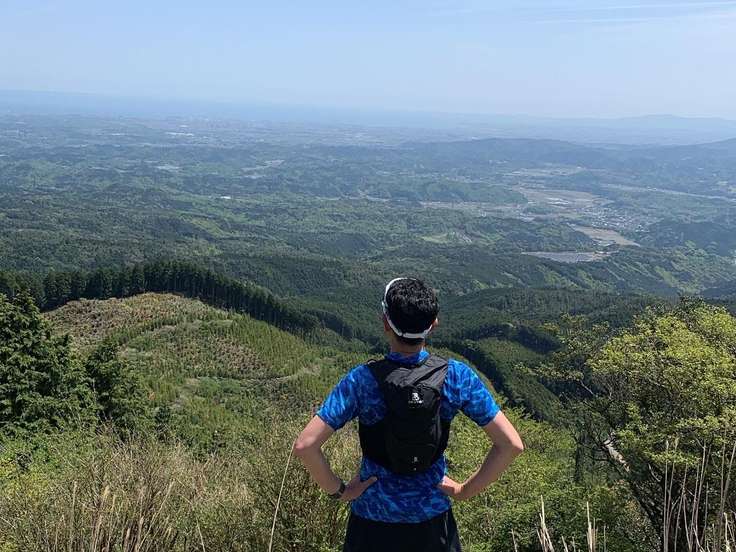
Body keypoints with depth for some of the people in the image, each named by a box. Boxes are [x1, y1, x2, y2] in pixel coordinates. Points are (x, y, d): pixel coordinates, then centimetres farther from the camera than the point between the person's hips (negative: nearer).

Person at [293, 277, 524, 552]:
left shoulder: (362, 380, -20)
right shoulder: (457, 377, -15)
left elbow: (305, 445, -23)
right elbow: (511, 444, -13)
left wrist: (338, 490, -8)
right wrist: (466, 490, -4)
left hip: (373, 515, -1)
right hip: (433, 516, 1)